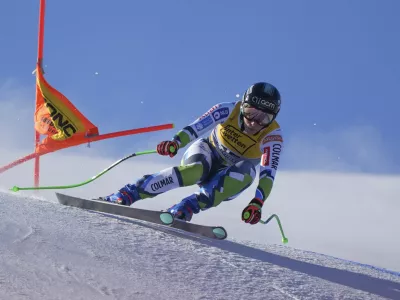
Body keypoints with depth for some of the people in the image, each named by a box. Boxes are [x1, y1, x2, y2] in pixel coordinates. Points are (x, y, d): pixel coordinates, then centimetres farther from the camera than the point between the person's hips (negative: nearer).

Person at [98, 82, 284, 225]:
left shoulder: (273, 137, -24)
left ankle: (184, 208, -39)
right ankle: (126, 195, -35)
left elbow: (268, 174, -34)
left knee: (246, 174, -35)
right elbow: (197, 127, -30)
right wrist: (176, 142, -50)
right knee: (194, 170, -36)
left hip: (230, 180, 1)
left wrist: (257, 203, -50)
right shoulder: (228, 111, -21)